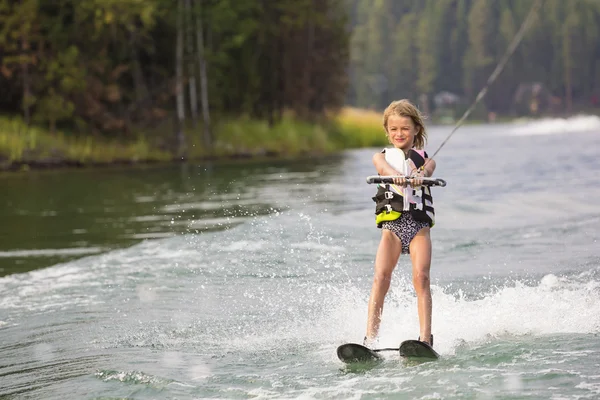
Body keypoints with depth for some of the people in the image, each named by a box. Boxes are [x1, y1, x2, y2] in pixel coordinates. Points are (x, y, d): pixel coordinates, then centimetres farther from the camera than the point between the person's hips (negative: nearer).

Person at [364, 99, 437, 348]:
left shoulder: (424, 158, 15)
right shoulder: (381, 157, 16)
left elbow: (427, 170, -9)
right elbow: (385, 167, -9)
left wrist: (420, 176, -36)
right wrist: (396, 176, -35)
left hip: (419, 225, 0)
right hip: (392, 225, 0)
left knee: (421, 277, -17)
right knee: (381, 277, -16)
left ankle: (425, 338, -22)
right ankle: (370, 338, -20)